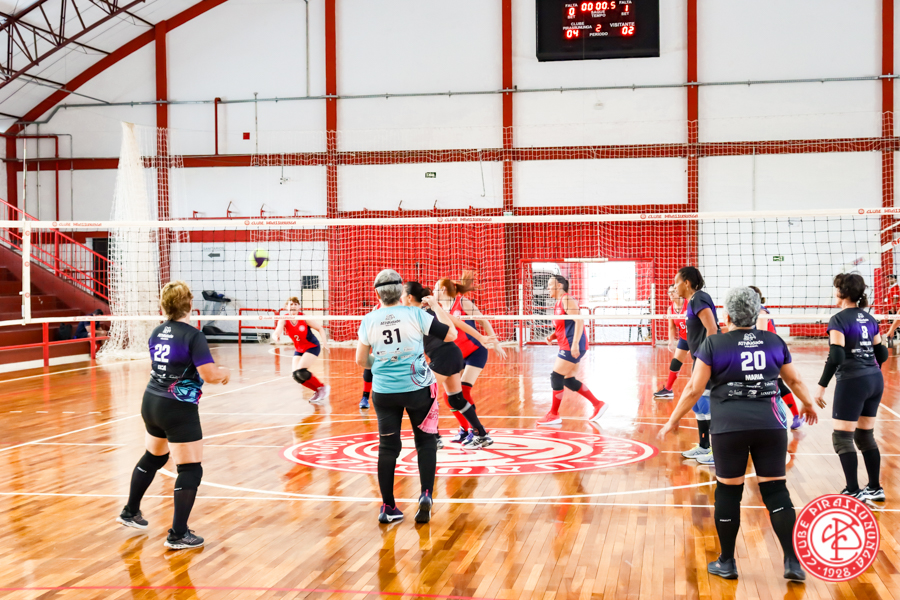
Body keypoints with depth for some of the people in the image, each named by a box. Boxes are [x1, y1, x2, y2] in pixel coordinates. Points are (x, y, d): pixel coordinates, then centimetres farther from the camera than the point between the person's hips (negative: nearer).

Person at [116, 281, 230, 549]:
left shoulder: (157, 333, 6)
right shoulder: (193, 335, -16)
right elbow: (209, 375, -21)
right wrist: (223, 372, 1)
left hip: (151, 403, 8)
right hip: (178, 409, -8)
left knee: (154, 457, 29)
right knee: (191, 470, 1)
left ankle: (130, 512, 43)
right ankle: (178, 535, 0)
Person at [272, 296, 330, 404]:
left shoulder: (305, 318, -17)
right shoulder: (284, 320, -11)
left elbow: (320, 328, -8)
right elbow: (277, 331, -29)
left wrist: (324, 342, -22)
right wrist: (275, 337, -53)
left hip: (312, 347, -5)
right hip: (299, 350, 5)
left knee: (301, 372, -21)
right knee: (296, 375, -7)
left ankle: (322, 388, -1)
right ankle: (317, 391, 16)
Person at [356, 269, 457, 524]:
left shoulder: (369, 321, -2)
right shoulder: (415, 314, -8)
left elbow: (361, 361, 5)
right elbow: (451, 334, -2)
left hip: (384, 392, 2)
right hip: (417, 388, -1)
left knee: (387, 447, 9)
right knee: (425, 442, 14)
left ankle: (387, 507, 12)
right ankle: (426, 495, -2)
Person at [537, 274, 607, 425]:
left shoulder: (567, 300, -12)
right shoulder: (559, 303, 18)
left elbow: (579, 321, -21)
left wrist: (575, 344, -28)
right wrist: (552, 336, 8)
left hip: (572, 346, -10)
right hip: (568, 346, 10)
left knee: (556, 377, -7)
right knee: (569, 380, 12)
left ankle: (554, 414, 2)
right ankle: (598, 404, 19)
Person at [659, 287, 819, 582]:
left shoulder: (713, 344, -2)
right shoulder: (774, 341, 9)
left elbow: (694, 389, -3)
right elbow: (794, 380, 21)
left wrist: (673, 421, 7)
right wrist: (808, 404, 39)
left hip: (729, 427, -2)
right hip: (770, 425, 2)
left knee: (728, 492, 8)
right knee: (776, 491, 8)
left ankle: (727, 563, 18)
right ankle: (793, 562, 6)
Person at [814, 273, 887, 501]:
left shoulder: (839, 320, -10)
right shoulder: (869, 319, 10)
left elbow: (836, 356, -18)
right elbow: (882, 353, 15)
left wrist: (822, 386, -14)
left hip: (852, 382, -7)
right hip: (875, 380, 7)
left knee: (842, 438, 0)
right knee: (866, 436, 16)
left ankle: (853, 491, -2)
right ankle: (875, 488, 20)